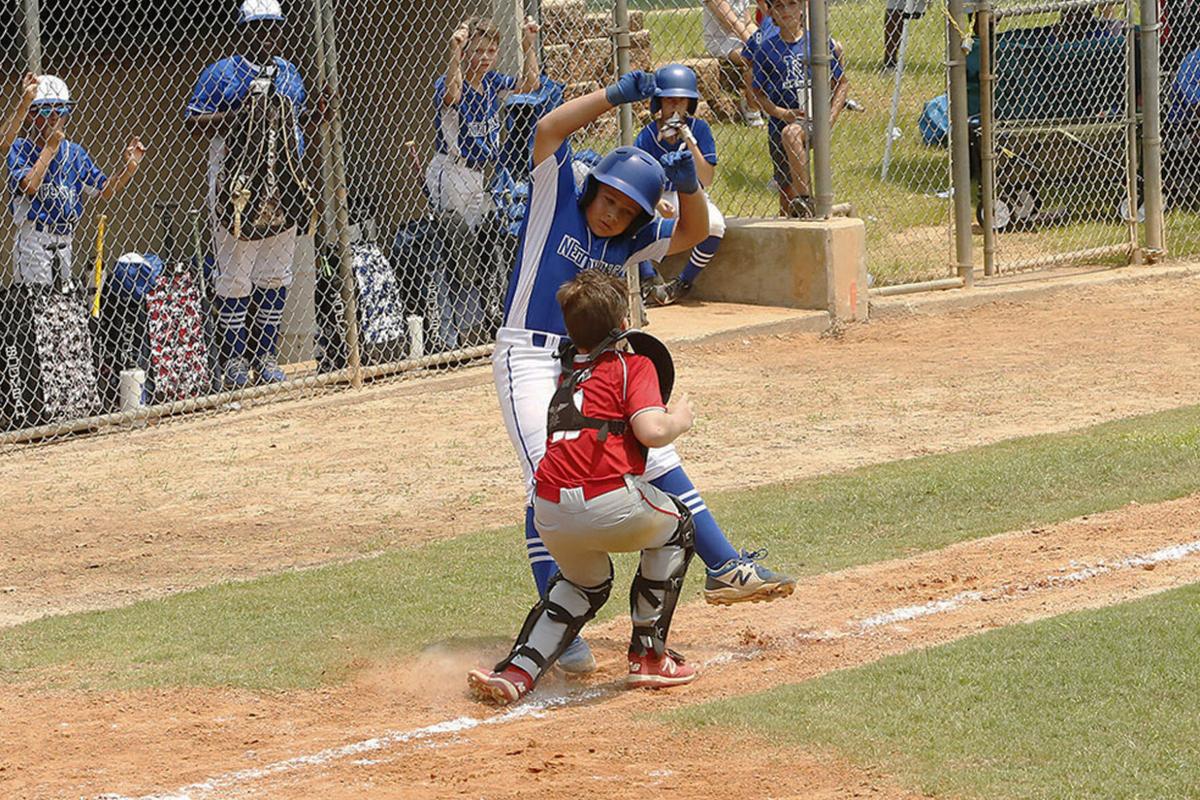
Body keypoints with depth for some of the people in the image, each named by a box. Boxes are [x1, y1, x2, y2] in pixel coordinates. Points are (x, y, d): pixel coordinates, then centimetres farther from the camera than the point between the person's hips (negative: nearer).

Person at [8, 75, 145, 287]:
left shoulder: (74, 151, 10)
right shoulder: (20, 148, -5)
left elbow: (105, 190, 11)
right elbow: (29, 186, -22)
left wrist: (128, 169, -6)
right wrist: (50, 146, -15)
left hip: (64, 241, 6)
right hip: (33, 238, -6)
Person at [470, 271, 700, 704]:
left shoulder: (567, 372, 24)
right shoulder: (634, 366, 6)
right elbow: (652, 431, -9)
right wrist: (679, 419, 11)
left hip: (549, 514, 5)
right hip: (612, 502, -5)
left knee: (584, 583, 33)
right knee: (675, 527, 28)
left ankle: (516, 672, 14)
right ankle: (648, 656, 26)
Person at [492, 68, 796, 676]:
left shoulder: (628, 242, 10)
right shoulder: (557, 198, -6)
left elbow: (692, 233, 13)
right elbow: (548, 130, -19)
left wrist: (688, 184, -6)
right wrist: (617, 96, -23)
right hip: (530, 359, -7)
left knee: (657, 457, 8)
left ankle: (724, 569, 17)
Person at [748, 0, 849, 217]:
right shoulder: (766, 48, 5)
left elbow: (842, 83, 8)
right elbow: (759, 93, 6)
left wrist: (831, 117, -7)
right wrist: (782, 114, -12)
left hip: (814, 117, -3)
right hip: (780, 122, 3)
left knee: (790, 134, -36)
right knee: (785, 191, 2)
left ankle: (805, 198, -34)